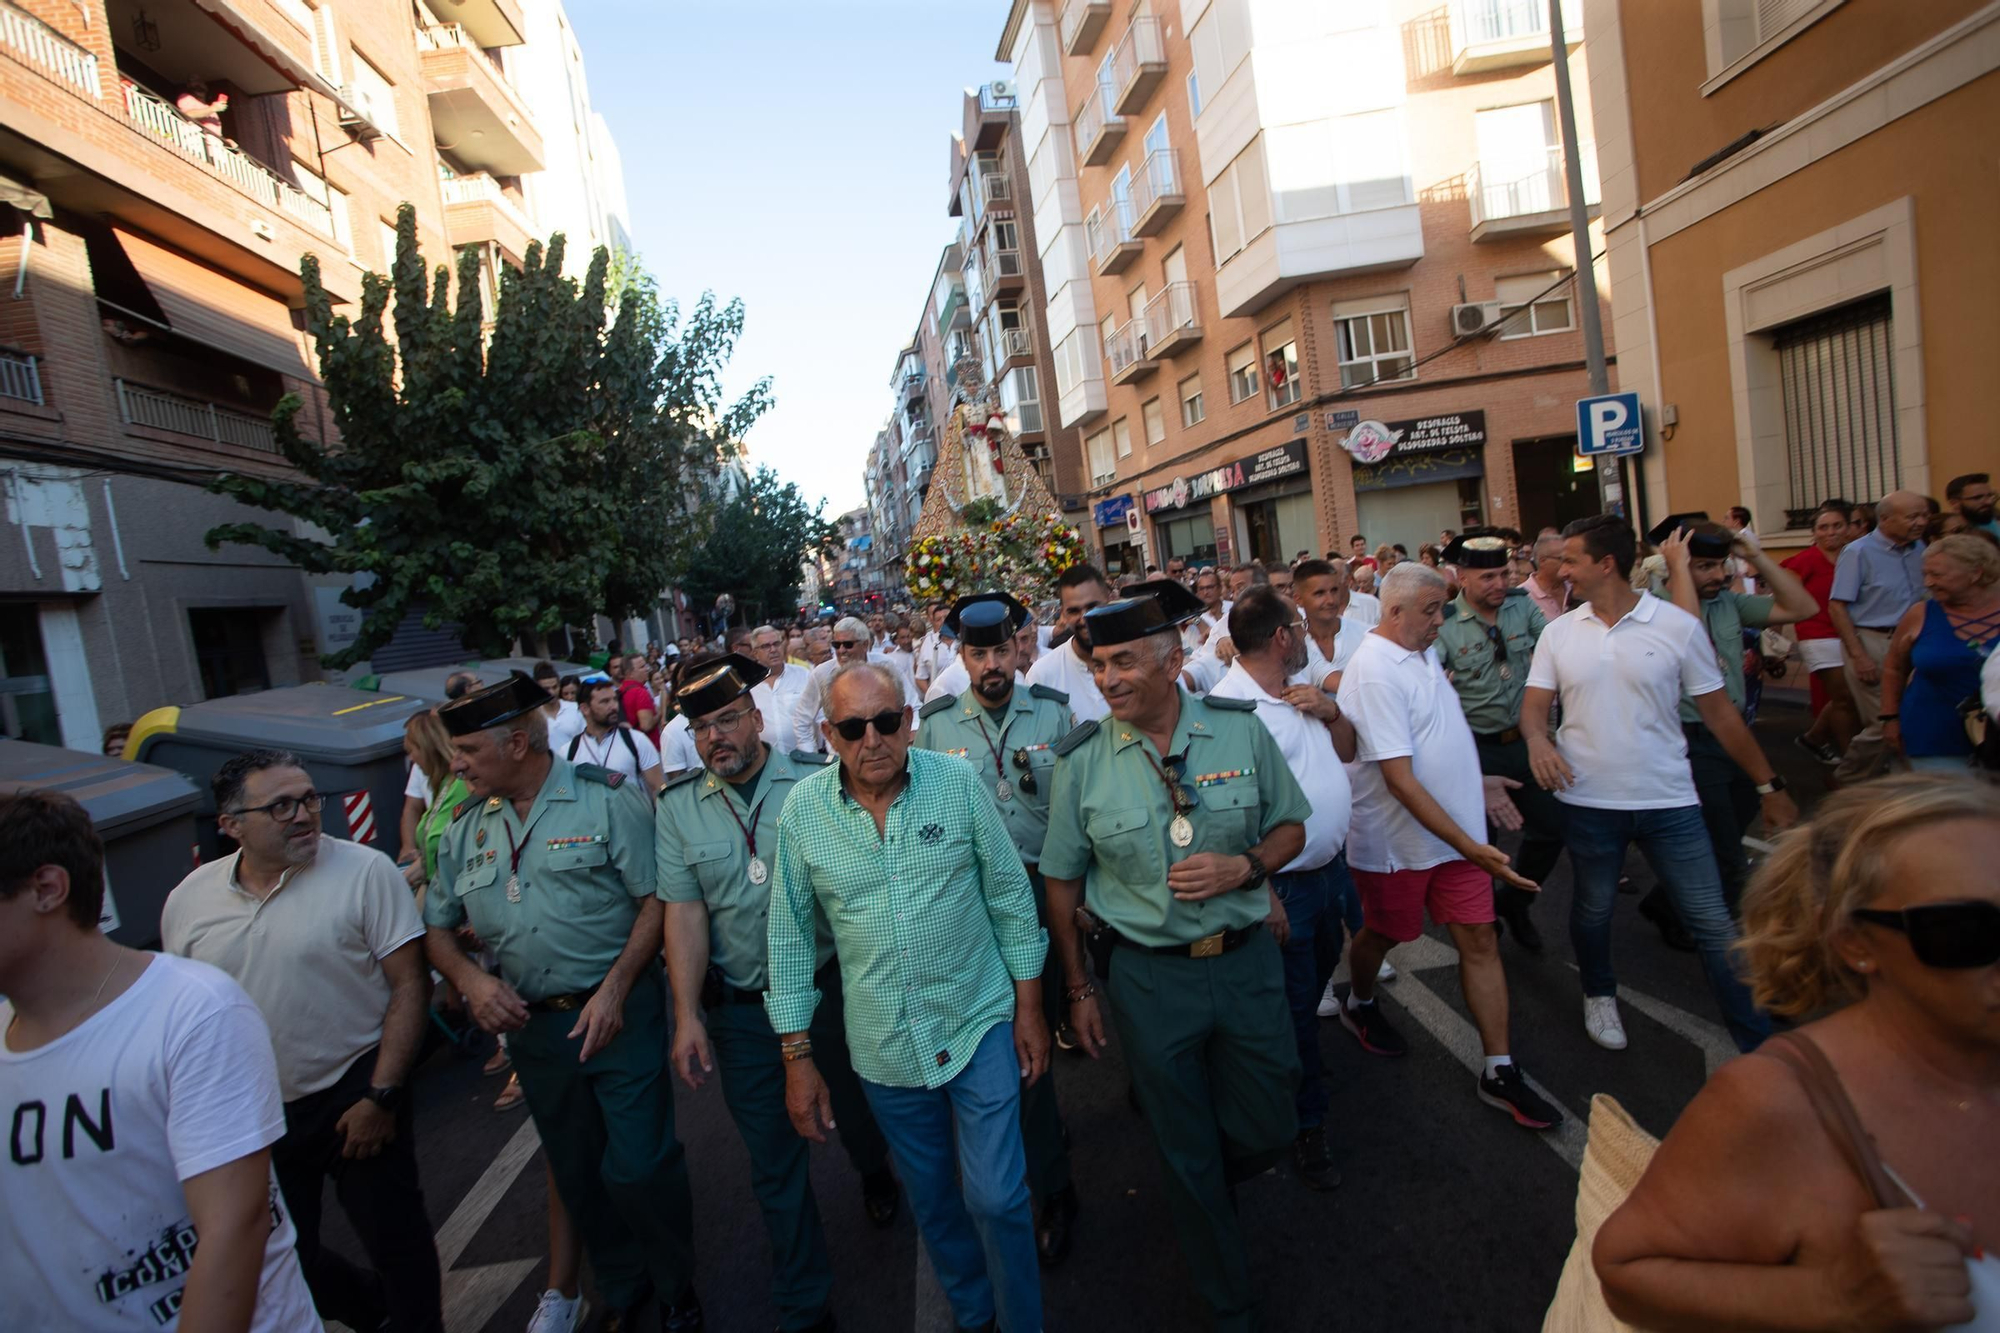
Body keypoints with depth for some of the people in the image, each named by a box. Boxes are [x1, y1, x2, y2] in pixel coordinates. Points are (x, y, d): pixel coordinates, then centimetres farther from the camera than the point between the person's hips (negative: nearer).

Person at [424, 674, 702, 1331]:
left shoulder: (606, 797, -10)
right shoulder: (466, 825, 6)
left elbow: (656, 900, -12)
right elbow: (436, 926, 14)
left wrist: (615, 988, -20)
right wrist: (470, 979, -5)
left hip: (620, 1012, -5)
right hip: (531, 1024, 5)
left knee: (639, 1167, -2)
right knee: (576, 1174, 18)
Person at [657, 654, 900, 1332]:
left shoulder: (817, 781, -10)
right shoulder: (677, 808, -4)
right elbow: (684, 913, -4)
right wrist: (688, 1016, -7)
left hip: (832, 990, -1)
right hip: (744, 1012, 1)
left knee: (857, 1110, 22)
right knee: (774, 1161, 13)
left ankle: (876, 1178, 58)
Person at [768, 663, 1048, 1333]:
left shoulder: (957, 782, -12)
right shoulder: (801, 810, -10)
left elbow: (1011, 897, -4)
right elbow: (789, 937, -2)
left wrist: (1030, 1009, -2)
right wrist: (798, 1058, -1)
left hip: (980, 1026, -1)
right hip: (884, 1048, 2)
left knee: (996, 1197, 2)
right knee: (933, 1202, 20)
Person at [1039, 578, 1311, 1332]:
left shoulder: (1240, 729, -8)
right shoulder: (1081, 759, -11)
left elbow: (1291, 826, 4)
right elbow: (1063, 881, -1)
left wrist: (1242, 866, -18)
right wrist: (1078, 991, 2)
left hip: (1248, 963, 2)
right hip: (1149, 978, -1)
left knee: (1267, 1132, 16)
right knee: (1187, 1155, 16)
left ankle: (1201, 1184, 53)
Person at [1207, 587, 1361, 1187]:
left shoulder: (1303, 686, 3)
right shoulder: (1227, 705, -25)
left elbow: (1346, 750, 11)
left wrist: (1329, 709, -10)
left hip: (1332, 863, 9)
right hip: (1284, 882, -8)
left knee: (1321, 971, 28)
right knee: (1294, 1001, 9)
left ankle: (1303, 1060, 54)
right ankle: (1305, 1123, 30)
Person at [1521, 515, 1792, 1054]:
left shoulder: (1678, 626, -5)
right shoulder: (1558, 632, 1)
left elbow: (1719, 713, 0)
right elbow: (1534, 704, 1)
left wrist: (1770, 786, 2)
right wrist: (1537, 738, -22)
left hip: (1669, 801, -2)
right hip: (1588, 801, 2)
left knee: (1713, 924, 2)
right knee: (1592, 911, 17)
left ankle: (1761, 1044, 17)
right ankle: (1599, 994, 42)